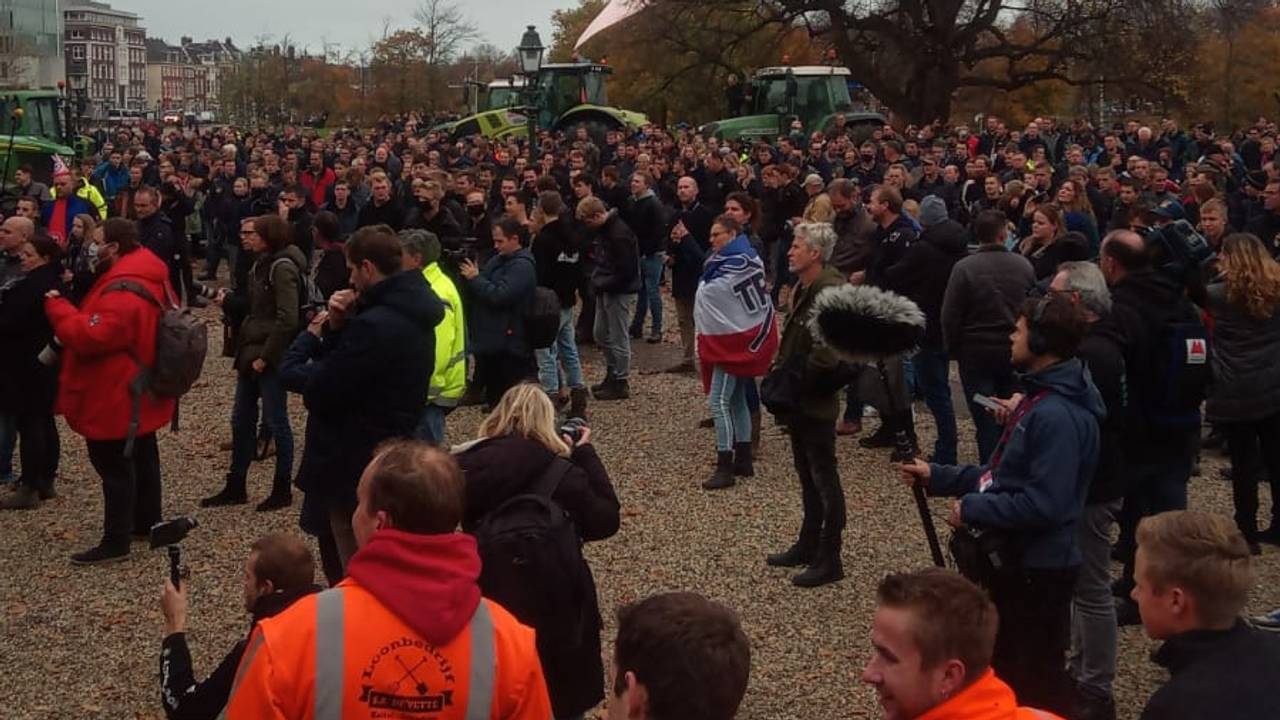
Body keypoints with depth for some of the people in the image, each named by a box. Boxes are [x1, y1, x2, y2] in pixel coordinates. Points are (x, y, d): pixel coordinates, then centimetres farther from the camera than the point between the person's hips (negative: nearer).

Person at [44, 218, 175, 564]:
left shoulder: (122, 292, -28)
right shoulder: (148, 277, 7)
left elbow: (91, 338, -31)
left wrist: (57, 307, -20)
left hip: (115, 397, -11)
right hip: (139, 390, 11)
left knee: (114, 465, -4)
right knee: (141, 456, 21)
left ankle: (116, 542, 2)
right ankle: (147, 521, 34)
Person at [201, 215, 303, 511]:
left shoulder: (282, 268, -17)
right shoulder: (262, 264, 11)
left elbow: (287, 320, -22)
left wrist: (265, 356, -19)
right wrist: (229, 300, 3)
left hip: (271, 357, -9)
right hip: (251, 352, 9)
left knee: (276, 422, 1)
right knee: (241, 420, 14)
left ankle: (282, 490, 13)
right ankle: (235, 488, 23)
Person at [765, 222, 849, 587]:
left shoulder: (831, 291, -21)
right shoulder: (804, 288, 10)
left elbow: (829, 352, -28)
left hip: (816, 404, -10)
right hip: (797, 401, 10)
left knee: (824, 481, 0)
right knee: (808, 476, 20)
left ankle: (829, 560, 9)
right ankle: (808, 545, 32)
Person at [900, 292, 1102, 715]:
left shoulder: (1057, 415, -25)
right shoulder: (1039, 399, 9)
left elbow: (1044, 505, -30)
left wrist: (972, 509, -19)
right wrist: (936, 476, 8)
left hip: (1035, 570, -10)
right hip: (1010, 558, 10)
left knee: (1034, 684, 6)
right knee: (1001, 669, 24)